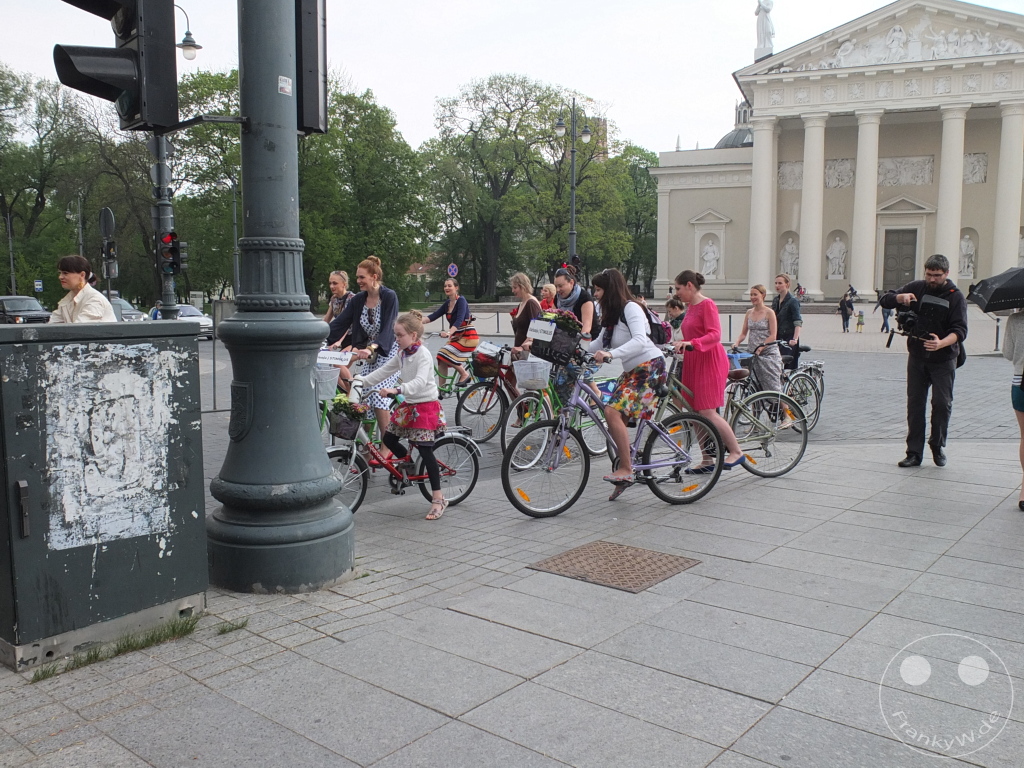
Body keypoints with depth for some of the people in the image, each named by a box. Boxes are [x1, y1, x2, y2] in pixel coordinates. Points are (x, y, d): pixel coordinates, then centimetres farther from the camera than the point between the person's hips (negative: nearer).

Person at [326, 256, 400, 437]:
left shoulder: (389, 296, -17)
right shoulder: (358, 300, 0)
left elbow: (387, 329, -26)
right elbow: (339, 323, -5)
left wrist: (371, 348, -42)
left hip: (389, 351, -7)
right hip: (371, 352, 7)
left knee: (378, 396, -16)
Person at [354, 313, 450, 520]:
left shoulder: (423, 355, -19)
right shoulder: (401, 354, 8)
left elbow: (420, 382, -33)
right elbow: (383, 371, 11)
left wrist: (396, 389, -47)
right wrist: (361, 380, -1)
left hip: (426, 405, -8)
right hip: (407, 404, 8)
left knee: (425, 450, -10)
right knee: (389, 439, 4)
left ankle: (438, 499, -4)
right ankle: (407, 461, 35)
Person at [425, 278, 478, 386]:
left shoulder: (461, 300, -13)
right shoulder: (447, 303, 9)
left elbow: (459, 320, -27)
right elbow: (434, 315, -1)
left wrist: (449, 333, -44)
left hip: (467, 336, -8)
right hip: (456, 337, 8)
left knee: (445, 354, -21)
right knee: (442, 360, -2)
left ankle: (465, 374, -4)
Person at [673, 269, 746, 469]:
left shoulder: (707, 304, -10)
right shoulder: (691, 306, 16)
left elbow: (715, 335, -22)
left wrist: (691, 343, -34)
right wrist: (681, 345, 9)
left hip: (709, 362, -9)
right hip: (693, 363, 9)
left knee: (707, 413, -12)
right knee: (695, 413, 6)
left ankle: (736, 452, 0)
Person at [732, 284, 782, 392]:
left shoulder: (769, 312, -5)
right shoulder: (749, 312, 10)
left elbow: (773, 336, -10)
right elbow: (743, 333, 11)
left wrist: (760, 348, -20)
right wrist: (737, 343, -8)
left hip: (768, 353, -5)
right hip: (752, 353, 5)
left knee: (772, 385, -9)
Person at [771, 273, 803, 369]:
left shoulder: (793, 301, -9)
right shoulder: (775, 300, 12)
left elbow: (798, 323, -17)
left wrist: (795, 339, -29)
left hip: (789, 338, -6)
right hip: (778, 338, 6)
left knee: (789, 366, -8)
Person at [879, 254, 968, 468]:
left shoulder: (956, 296, -7)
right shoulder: (916, 288, 3)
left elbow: (960, 330, -16)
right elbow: (885, 300, 4)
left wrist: (941, 343, -36)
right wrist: (901, 297, -18)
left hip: (943, 360, -3)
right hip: (917, 356, 3)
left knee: (942, 404, -3)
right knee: (915, 404, 3)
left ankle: (937, 446, 18)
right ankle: (914, 453, 7)